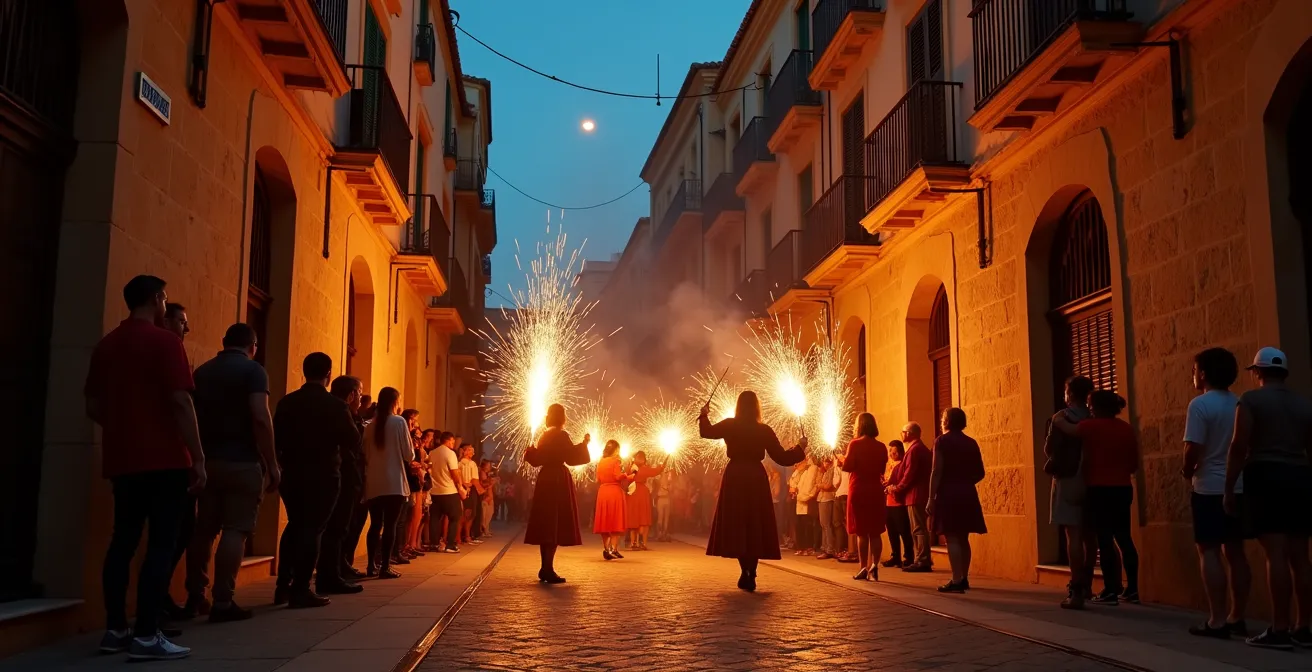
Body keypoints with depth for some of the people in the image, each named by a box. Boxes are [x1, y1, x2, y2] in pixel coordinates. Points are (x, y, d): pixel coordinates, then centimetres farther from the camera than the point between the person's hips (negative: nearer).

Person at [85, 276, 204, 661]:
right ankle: (146, 635, -8)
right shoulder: (164, 342, -9)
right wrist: (198, 457, -13)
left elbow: (93, 407, 15)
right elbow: (180, 403, -16)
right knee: (161, 543, -5)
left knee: (123, 540, 12)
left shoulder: (105, 346, 12)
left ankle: (115, 629, 15)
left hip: (122, 459, 7)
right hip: (164, 460, -7)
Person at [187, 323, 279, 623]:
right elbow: (260, 419, -16)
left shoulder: (201, 371, 13)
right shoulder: (253, 370, -6)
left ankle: (195, 596, 22)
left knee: (204, 529, 14)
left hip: (208, 460, 6)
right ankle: (222, 602, -7)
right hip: (242, 462, -6)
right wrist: (272, 464, -13)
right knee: (235, 529, -4)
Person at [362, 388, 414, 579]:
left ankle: (372, 566, 11)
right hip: (394, 483, -5)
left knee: (375, 524, 10)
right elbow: (409, 455, -5)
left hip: (373, 484, 5)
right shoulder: (399, 421, -6)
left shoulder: (371, 425, 7)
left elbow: (366, 455, 15)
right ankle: (385, 567, -3)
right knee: (390, 525, -2)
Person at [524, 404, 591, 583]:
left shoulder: (545, 436, 12)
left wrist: (530, 450, 34)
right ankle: (548, 570, -10)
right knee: (555, 526, -7)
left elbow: (537, 459, 15)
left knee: (547, 525, 11)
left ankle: (545, 569, 14)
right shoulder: (561, 435, -11)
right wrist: (584, 444, -5)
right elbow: (571, 458, -17)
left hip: (545, 480, 8)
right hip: (558, 481, -8)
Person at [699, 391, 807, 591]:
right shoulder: (764, 430, -2)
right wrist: (800, 447, 16)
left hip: (734, 477, 0)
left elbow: (707, 432, 16)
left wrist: (704, 415, 34)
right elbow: (782, 458, 0)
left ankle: (746, 573, -5)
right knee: (755, 526, 7)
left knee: (737, 526, 4)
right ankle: (751, 575, 6)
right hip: (756, 478, 0)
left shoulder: (729, 426, -1)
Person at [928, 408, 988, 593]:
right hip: (967, 494, 6)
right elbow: (980, 473, 11)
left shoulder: (942, 441, -6)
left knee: (952, 538, -6)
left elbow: (936, 472, -12)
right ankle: (964, 579, 18)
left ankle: (956, 581, -10)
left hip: (948, 494, -6)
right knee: (963, 538, 13)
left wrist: (931, 498, -10)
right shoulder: (971, 443, 10)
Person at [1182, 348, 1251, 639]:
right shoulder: (1241, 403, 8)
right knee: (1235, 551, 12)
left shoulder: (1200, 404, -12)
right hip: (1240, 487, 7)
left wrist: (1188, 471, 0)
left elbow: (1194, 448, -18)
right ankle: (1237, 618, 17)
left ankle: (1217, 621, -3)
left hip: (1210, 488, -7)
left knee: (1209, 551, -2)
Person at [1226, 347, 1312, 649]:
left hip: (1266, 478, -6)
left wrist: (1229, 489, -6)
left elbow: (1239, 447, -9)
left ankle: (1279, 630, -11)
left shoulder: (1252, 399, -2)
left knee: (1276, 554, -10)